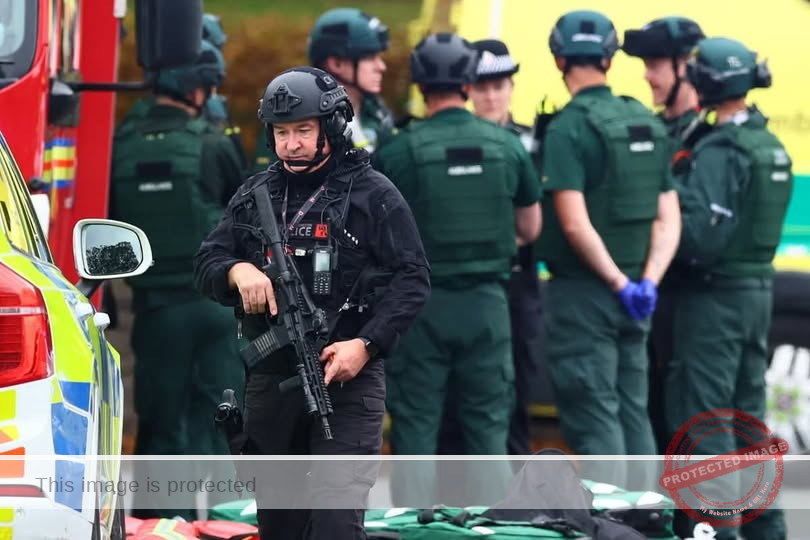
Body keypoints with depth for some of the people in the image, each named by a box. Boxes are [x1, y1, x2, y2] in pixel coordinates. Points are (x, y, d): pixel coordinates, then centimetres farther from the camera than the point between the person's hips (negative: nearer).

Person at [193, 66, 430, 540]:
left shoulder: (372, 194, -1)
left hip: (346, 379, -5)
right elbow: (206, 265, 13)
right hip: (270, 380, 5)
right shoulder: (255, 197, 14)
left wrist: (366, 344, -17)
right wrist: (238, 270, -12)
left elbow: (412, 279, -5)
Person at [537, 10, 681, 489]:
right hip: (635, 296, 6)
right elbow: (669, 219, 5)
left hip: (584, 291, -6)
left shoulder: (569, 128, -13)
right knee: (633, 410, 13)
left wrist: (619, 284, -13)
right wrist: (647, 282, -5)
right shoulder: (647, 124, 9)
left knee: (594, 417, -4)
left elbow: (575, 223, -20)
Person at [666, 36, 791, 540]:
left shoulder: (720, 151, -17)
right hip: (759, 289, 9)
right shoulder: (771, 146, 10)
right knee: (749, 411, 17)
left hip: (716, 295, -9)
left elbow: (701, 236, -24)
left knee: (704, 418, -4)